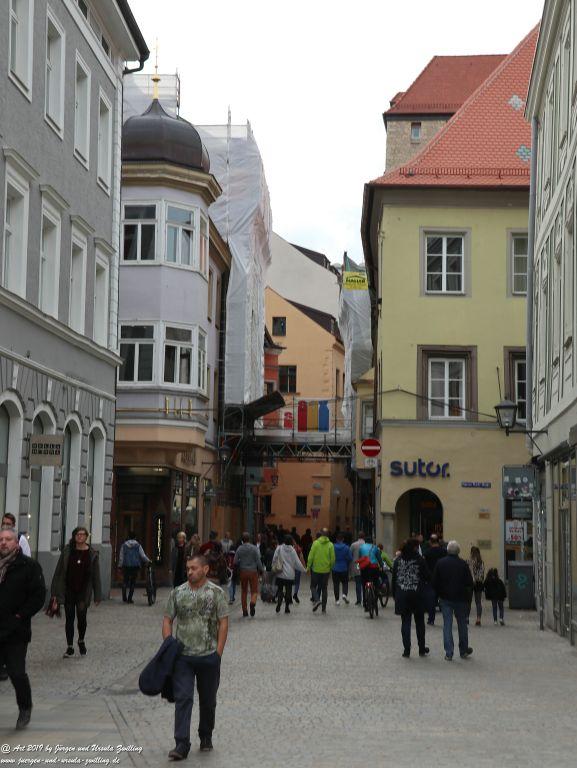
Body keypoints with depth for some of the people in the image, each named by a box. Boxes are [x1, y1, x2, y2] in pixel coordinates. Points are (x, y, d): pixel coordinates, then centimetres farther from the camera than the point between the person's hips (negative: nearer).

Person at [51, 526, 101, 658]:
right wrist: (55, 591, -1)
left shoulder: (92, 554, -2)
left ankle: (81, 641, 25)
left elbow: (96, 575, 0)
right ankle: (70, 647, 17)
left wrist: (97, 596, -1)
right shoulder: (67, 551, 0)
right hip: (68, 591, 1)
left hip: (83, 592, -1)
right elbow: (59, 572, 2)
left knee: (82, 618, -3)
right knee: (69, 619, 6)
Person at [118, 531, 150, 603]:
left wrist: (120, 566, 8)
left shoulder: (124, 545, 1)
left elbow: (121, 557, 2)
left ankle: (124, 598, 7)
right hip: (135, 566, -1)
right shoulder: (138, 546, -1)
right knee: (133, 582, 6)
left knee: (125, 582, 12)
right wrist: (148, 561, 12)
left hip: (126, 567, 1)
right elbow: (143, 556, -2)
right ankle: (130, 598, 2)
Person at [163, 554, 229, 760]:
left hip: (209, 656, 0)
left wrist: (218, 652, -8)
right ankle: (181, 744, -9)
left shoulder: (216, 593, -2)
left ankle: (206, 737, 31)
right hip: (183, 656, 1)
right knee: (182, 698, -8)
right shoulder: (177, 593, 4)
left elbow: (223, 623, -2)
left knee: (208, 700, 12)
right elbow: (167, 620, 8)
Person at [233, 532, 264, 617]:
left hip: (243, 572, 2)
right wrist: (261, 570, 4)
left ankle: (244, 610, 11)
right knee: (254, 590, 4)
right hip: (253, 571, -2)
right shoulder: (254, 548, -7)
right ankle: (253, 603, -26)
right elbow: (258, 561, -8)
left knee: (244, 591, 12)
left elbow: (235, 562, -2)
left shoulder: (239, 549, -1)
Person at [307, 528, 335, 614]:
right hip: (326, 570, 2)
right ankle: (324, 608, 11)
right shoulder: (330, 545, -4)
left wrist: (308, 566, 3)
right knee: (324, 588, 10)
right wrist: (331, 567, 12)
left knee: (314, 586, 12)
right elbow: (333, 558, -4)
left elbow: (311, 556, -7)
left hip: (316, 569, -2)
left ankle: (316, 600, -14)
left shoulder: (316, 543, -7)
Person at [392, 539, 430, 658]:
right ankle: (422, 649, 19)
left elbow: (394, 579, 5)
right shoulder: (419, 560, -7)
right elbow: (427, 577, -6)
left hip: (402, 595, 2)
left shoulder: (398, 560, 3)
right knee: (419, 622, 11)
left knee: (405, 622, 5)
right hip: (417, 595, -2)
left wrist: (395, 595, 11)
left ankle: (406, 650, 2)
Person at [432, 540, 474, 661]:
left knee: (447, 625, 2)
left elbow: (434, 582, -1)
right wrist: (468, 596, 12)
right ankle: (463, 650, 23)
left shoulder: (440, 563, -4)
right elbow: (470, 583, -6)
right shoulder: (463, 564, -8)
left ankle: (448, 653, -2)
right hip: (460, 598, -1)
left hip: (445, 598, 1)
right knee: (462, 624, 13)